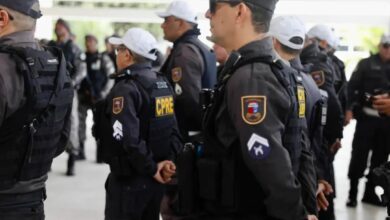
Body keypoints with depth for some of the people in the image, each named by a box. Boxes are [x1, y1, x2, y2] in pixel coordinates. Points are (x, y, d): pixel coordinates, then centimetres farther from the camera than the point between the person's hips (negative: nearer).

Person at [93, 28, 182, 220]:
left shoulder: (125, 89, -18)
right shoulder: (163, 84, 8)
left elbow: (128, 140, -28)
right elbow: (175, 129, 5)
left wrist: (151, 169, -17)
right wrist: (167, 160, -4)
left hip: (129, 180, -8)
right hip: (154, 180, 8)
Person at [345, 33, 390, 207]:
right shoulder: (366, 64, 0)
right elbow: (352, 86, -6)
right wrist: (349, 108, -15)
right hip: (367, 117, -4)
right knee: (359, 156, 0)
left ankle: (370, 192, 20)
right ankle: (352, 193, 8)